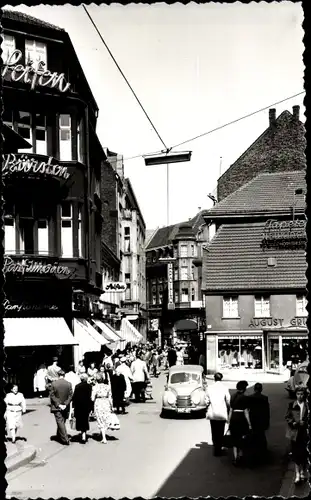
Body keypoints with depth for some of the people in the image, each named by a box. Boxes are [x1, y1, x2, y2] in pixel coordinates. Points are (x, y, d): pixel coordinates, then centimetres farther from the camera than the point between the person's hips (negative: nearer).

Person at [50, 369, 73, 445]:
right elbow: (70, 396, -6)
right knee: (62, 422, 18)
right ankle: (59, 436, 31)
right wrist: (65, 404, -6)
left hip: (56, 407, -3)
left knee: (60, 422, -1)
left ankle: (65, 439, -6)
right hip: (65, 408, 3)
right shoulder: (69, 384, -5)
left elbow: (52, 395, -10)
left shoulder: (54, 383, -10)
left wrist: (58, 404, -8)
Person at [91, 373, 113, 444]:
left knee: (101, 422, 7)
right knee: (106, 420, 15)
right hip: (106, 403, 2)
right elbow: (110, 398, 3)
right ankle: (104, 436, 21)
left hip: (98, 404, -2)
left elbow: (92, 399, -12)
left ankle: (104, 438, 0)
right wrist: (111, 407, 10)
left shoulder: (95, 387, -8)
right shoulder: (107, 387, -1)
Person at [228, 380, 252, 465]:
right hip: (241, 419, -5)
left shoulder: (233, 397, 8)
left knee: (235, 439, 10)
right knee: (241, 438, 14)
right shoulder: (244, 398, -8)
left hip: (233, 419, 5)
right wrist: (249, 424, -5)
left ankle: (235, 458, 6)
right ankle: (240, 455, 18)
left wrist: (229, 422, 18)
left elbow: (231, 410, 11)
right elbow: (246, 412, -9)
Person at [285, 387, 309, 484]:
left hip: (305, 433, -1)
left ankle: (303, 472, 26)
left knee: (304, 453, 6)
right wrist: (293, 423, -12)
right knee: (295, 454, 1)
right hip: (294, 432, 1)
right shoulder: (291, 405, 2)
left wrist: (304, 423, -14)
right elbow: (287, 417, 3)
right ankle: (297, 474, 8)